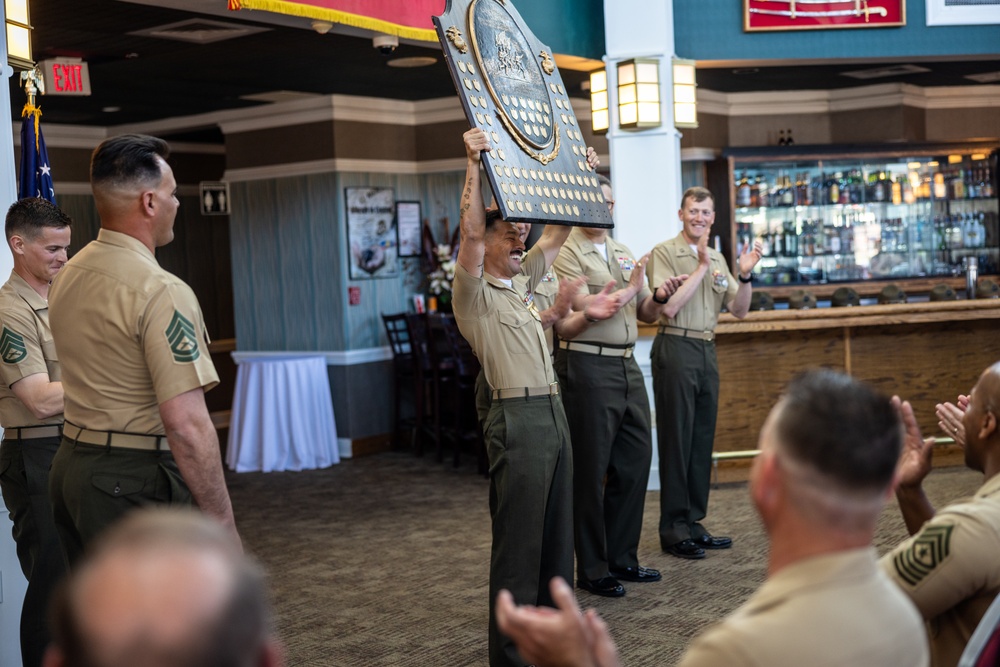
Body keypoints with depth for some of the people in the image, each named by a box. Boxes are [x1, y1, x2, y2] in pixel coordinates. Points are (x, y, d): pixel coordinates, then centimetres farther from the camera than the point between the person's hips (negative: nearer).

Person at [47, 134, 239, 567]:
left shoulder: (68, 275, 9)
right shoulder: (160, 291, -19)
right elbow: (186, 425, -24)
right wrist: (222, 524, -19)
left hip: (70, 465, 9)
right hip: (136, 482, -9)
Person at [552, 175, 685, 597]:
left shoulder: (623, 253, 17)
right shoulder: (567, 253, -6)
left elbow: (645, 315, 17)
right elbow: (584, 309, -18)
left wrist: (659, 297, -3)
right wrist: (629, 289, -13)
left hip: (627, 364, 8)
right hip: (588, 367, -8)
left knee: (635, 460, 11)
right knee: (590, 470, 0)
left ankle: (622, 558, 24)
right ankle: (592, 569, 10)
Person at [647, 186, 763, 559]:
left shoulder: (717, 258, 15)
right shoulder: (664, 253, -5)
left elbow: (739, 310, 12)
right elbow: (668, 306, -17)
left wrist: (745, 275, -5)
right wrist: (702, 268, -16)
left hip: (707, 350, 7)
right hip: (676, 349, -7)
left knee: (702, 440, 10)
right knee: (676, 440, -3)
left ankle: (693, 523, 20)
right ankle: (673, 531, 4)